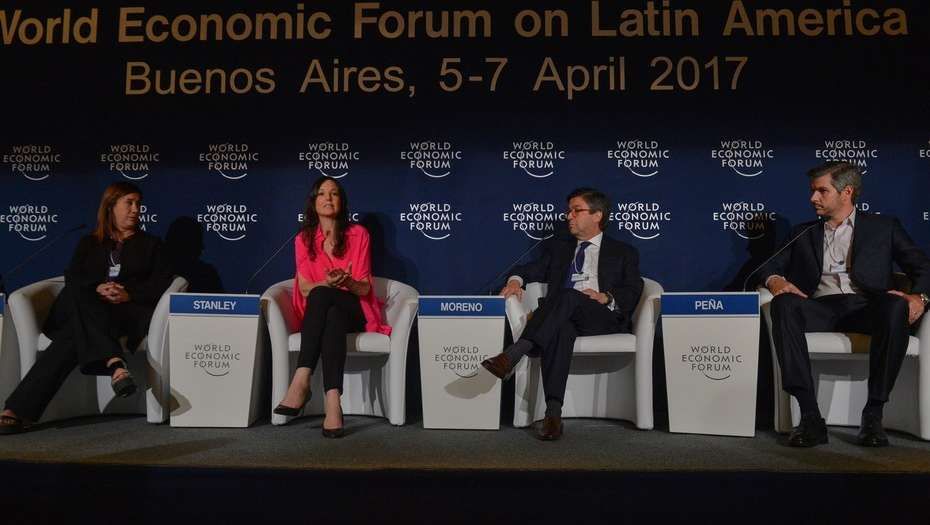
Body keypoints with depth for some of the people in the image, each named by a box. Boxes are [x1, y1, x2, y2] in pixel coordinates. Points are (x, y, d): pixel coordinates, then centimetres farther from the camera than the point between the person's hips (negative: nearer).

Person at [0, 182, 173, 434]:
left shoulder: (150, 244, 25)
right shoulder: (88, 243, 29)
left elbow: (161, 283, 8)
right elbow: (72, 278, 10)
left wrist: (129, 294, -12)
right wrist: (97, 289, -14)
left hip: (130, 312, -1)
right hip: (86, 310, 1)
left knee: (73, 337, -33)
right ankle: (114, 362, -56)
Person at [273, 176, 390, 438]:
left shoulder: (358, 234, 4)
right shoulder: (303, 239, 9)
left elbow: (364, 289, 1)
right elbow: (305, 289, 1)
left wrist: (346, 283, -24)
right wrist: (329, 282, -21)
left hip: (353, 311, -1)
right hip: (317, 314, 1)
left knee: (321, 296, -36)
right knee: (330, 316, -38)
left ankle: (301, 381, -45)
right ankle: (333, 403, -50)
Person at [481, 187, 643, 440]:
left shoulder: (623, 253, 21)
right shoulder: (558, 247, 31)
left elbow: (633, 293, 7)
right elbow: (532, 270, 21)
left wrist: (606, 297, -12)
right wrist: (516, 279, -2)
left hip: (605, 319, -2)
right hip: (562, 318, 2)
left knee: (569, 297, -35)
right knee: (560, 328, -37)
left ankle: (511, 355, -47)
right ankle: (553, 414, -46)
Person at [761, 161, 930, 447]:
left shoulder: (884, 227, 21)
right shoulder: (804, 232, 26)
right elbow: (771, 266, 17)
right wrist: (774, 280, -8)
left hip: (866, 307, -1)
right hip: (821, 308, 1)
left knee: (896, 307, -36)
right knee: (783, 305, -33)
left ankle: (873, 414, -29)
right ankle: (810, 416, -37)